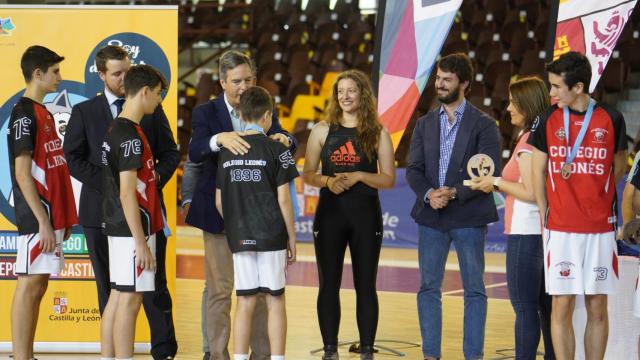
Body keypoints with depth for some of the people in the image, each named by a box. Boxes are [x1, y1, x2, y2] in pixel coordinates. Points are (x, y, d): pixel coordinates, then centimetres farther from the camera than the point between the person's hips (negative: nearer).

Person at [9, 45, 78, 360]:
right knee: (29, 286, -7)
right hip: (37, 218, -9)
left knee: (38, 286, 10)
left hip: (52, 215, 9)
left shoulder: (43, 114, 15)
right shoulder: (24, 114, -13)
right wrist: (43, 222, -20)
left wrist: (64, 217, 17)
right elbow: (23, 175, -17)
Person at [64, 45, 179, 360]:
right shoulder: (84, 112, 6)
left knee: (155, 283, -1)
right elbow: (73, 158, 0)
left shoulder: (151, 109, 9)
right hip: (102, 210, 0)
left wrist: (157, 177, -10)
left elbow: (170, 153, 10)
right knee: (109, 287, 5)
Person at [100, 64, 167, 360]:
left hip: (118, 229, 10)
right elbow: (127, 194, -20)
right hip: (132, 231, -10)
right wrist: (141, 242, -19)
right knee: (129, 300, -6)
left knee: (117, 297, 11)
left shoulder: (116, 129, 13)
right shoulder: (130, 136, -17)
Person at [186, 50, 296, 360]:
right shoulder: (206, 113, -4)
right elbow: (194, 153, -20)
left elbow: (288, 146, -6)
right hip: (219, 213, -3)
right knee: (219, 290, 2)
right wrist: (220, 138, -40)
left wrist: (283, 139, -30)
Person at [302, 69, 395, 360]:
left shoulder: (377, 133, 2)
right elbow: (308, 175, 4)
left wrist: (359, 176, -15)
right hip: (330, 214, 1)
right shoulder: (323, 130, 4)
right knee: (328, 285, 3)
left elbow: (389, 179, 0)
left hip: (365, 215, -1)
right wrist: (328, 181, -15)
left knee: (365, 285, 4)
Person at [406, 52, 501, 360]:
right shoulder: (425, 124, 12)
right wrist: (428, 194, -14)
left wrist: (455, 193, -19)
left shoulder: (483, 125, -1)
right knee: (429, 288, 5)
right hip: (431, 217, 4)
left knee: (474, 289, 1)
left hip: (468, 217, -4)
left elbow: (490, 172, -9)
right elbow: (413, 169, 6)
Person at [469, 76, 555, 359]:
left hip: (526, 234, -9)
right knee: (546, 307, 12)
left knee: (524, 309, -6)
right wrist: (497, 186, 15)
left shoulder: (528, 142, -14)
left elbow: (530, 192, -19)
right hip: (545, 232, 9)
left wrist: (496, 182, -7)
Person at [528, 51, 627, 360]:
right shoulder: (547, 120, 0)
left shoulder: (611, 119, -1)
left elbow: (618, 167, 12)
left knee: (597, 308, 5)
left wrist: (595, 198, 2)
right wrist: (545, 217, 4)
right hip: (561, 228, 0)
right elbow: (538, 171, 7)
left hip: (601, 227, 0)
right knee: (562, 306, -1)